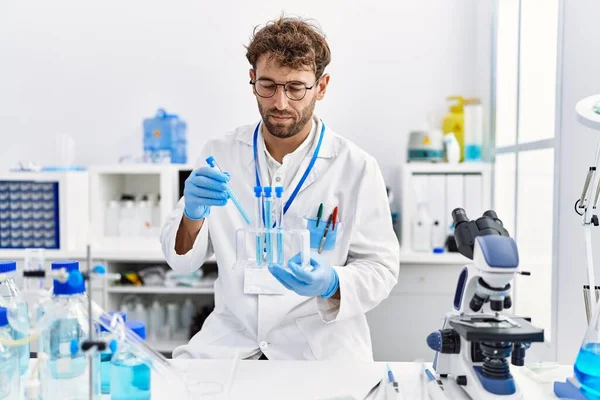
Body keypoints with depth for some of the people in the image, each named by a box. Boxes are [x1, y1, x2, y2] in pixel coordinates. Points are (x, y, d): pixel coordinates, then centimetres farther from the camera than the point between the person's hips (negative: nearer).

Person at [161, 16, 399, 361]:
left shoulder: (356, 168, -6)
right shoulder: (220, 155, 2)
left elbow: (381, 267, -1)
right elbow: (181, 260, 3)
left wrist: (331, 284, -23)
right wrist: (193, 213, -19)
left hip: (321, 343, -1)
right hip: (231, 338, 2)